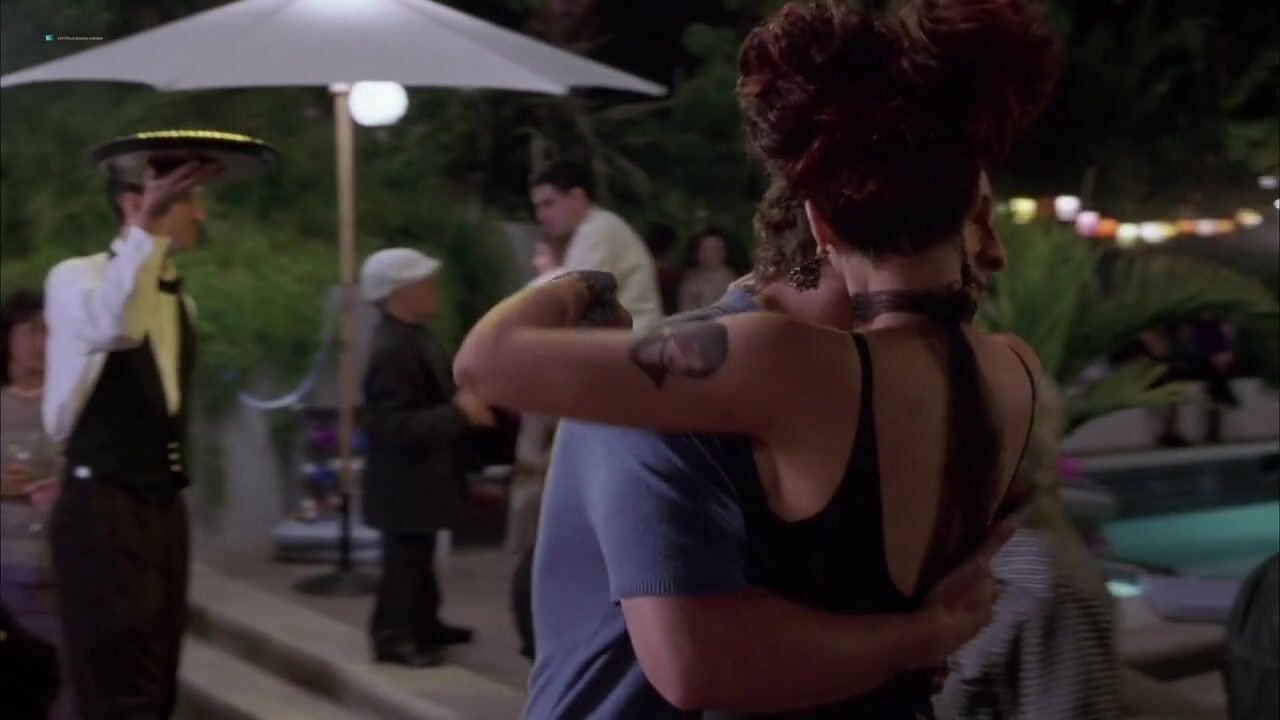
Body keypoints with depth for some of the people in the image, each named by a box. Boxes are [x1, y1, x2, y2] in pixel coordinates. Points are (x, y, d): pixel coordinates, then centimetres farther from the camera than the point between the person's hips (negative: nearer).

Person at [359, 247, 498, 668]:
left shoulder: (415, 338, 8)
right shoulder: (390, 351, -25)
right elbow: (397, 427, -30)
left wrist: (468, 406, 5)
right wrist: (460, 413, -30)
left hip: (423, 474, 10)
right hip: (404, 480, -10)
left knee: (420, 556, 20)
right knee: (405, 559, -1)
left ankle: (424, 624, 32)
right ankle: (393, 637, 9)